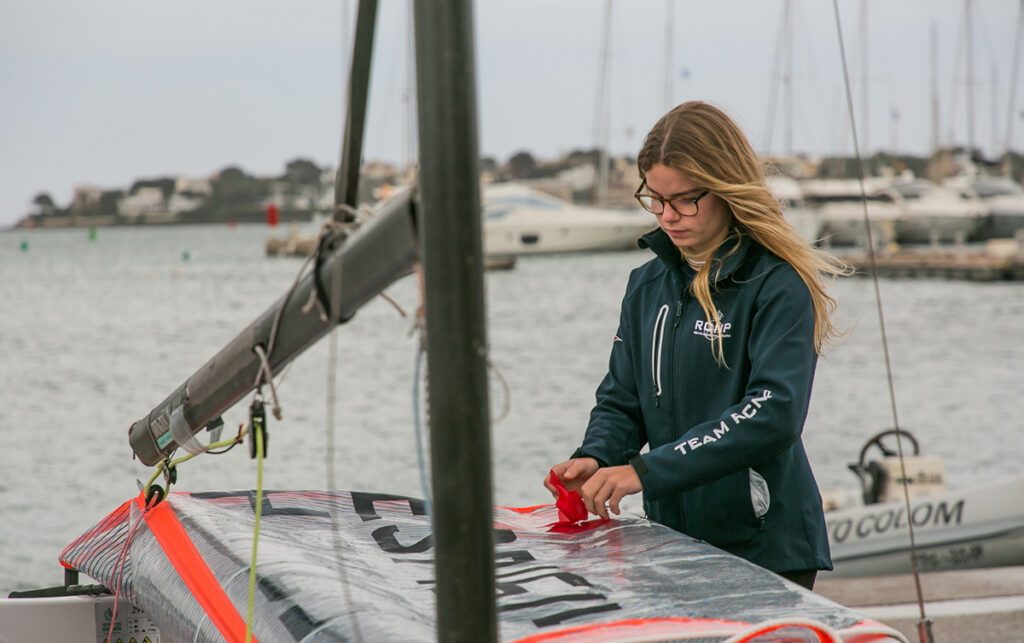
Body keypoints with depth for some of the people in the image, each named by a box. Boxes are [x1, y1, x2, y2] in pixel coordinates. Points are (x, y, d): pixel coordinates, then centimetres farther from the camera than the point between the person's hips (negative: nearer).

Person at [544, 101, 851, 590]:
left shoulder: (778, 285, -12)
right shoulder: (647, 284, 10)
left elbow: (773, 413, -23)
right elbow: (621, 399, 11)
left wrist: (648, 470, -28)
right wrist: (595, 458, -12)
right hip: (672, 542, 5)